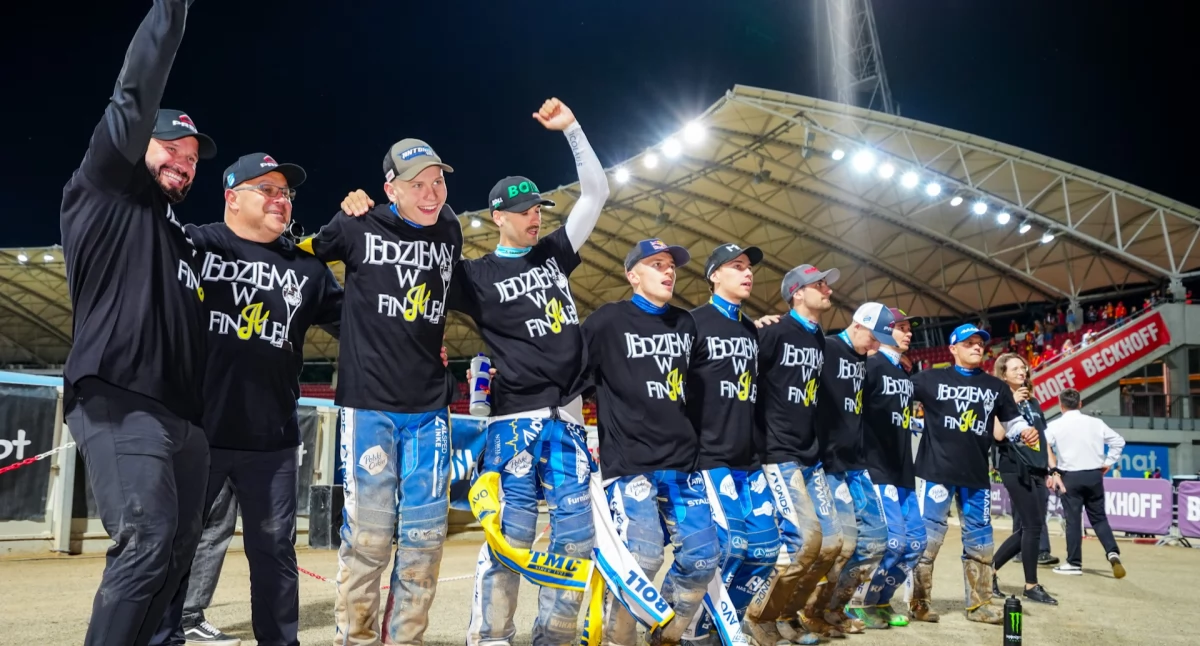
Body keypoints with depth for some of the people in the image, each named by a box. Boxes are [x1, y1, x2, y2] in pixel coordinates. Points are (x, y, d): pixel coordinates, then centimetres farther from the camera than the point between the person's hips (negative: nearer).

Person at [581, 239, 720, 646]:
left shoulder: (686, 324, 14)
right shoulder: (607, 321, -4)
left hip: (683, 463, 6)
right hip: (629, 463, -6)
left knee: (701, 559, 2)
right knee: (641, 560, -15)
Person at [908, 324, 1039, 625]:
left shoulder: (996, 387, 12)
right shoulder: (931, 379, -1)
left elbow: (1011, 420, 18)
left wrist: (1024, 432, -1)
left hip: (977, 476, 5)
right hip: (938, 472, -5)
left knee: (979, 541, 12)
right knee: (927, 538, -1)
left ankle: (979, 604, 24)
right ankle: (918, 602, 10)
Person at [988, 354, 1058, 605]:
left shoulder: (1033, 403, 18)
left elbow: (1043, 439, 21)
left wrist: (1052, 469, 15)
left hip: (1036, 471, 7)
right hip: (1015, 469, -7)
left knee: (1025, 529, 6)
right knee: (1033, 526, -8)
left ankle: (991, 568, 19)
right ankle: (1032, 586, 3)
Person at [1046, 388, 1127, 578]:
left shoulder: (1054, 425, -6)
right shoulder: (1096, 423, 4)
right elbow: (1118, 441, 9)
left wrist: (1051, 472, -3)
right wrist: (1108, 463, 13)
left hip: (1070, 476, -3)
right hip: (1094, 475, 3)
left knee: (1073, 520, 3)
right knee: (1099, 518, 14)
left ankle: (1074, 563, 7)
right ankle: (1113, 553, -3)